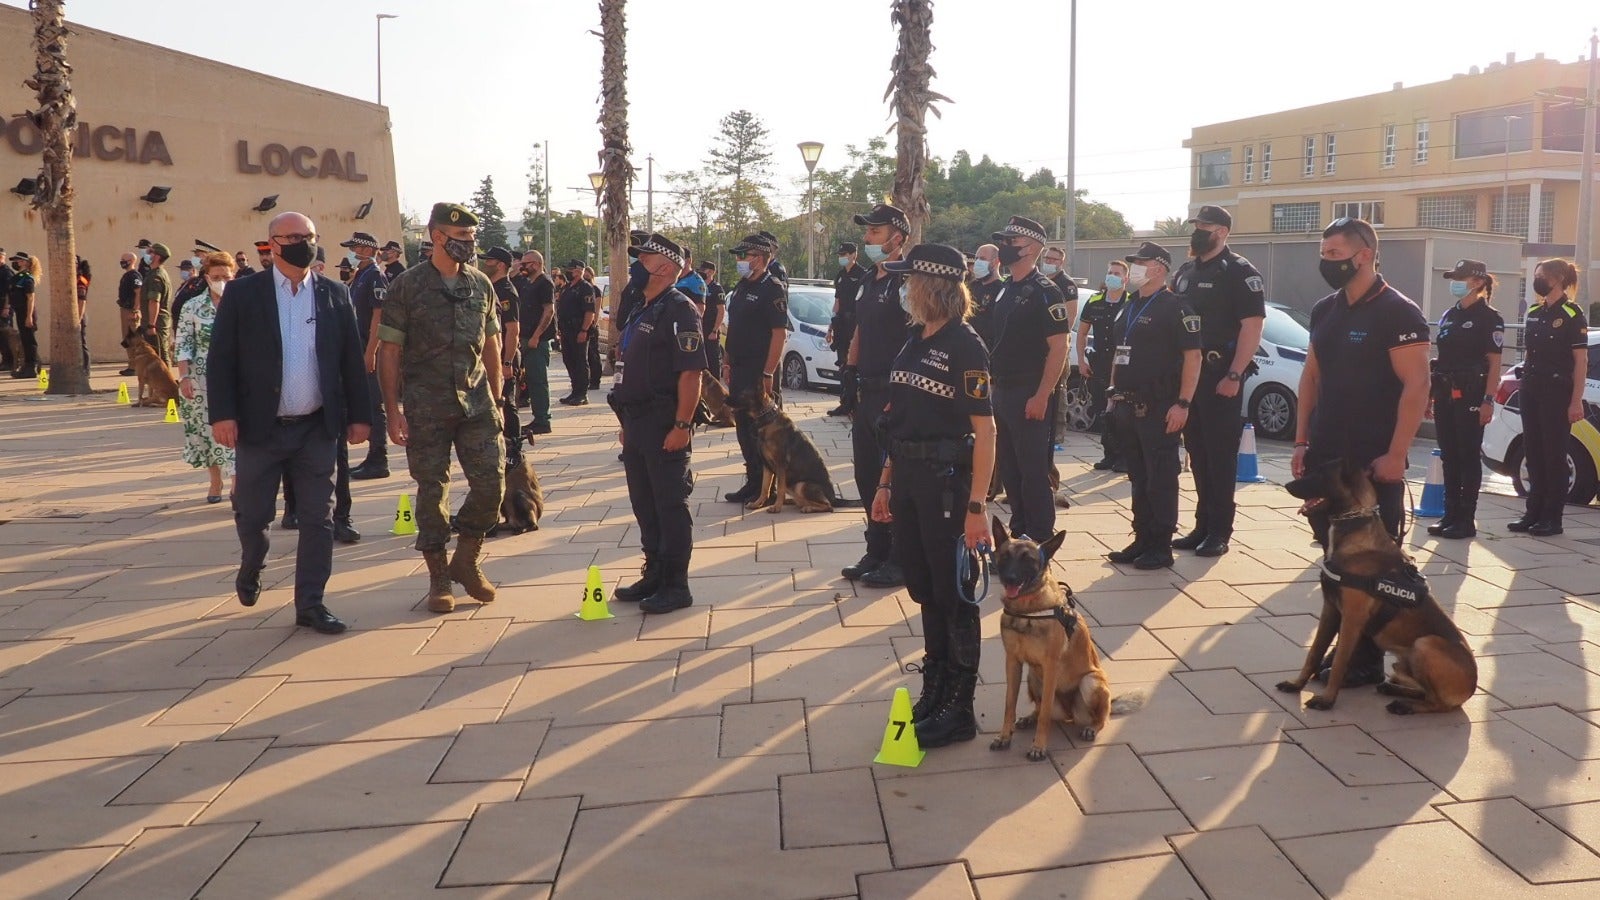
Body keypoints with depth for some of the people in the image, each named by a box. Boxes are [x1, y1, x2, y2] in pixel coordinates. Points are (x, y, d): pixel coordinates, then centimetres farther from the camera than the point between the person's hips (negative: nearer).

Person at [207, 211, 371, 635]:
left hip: (318, 428, 2)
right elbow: (220, 359, -4)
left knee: (318, 519, 3)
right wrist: (222, 414, -12)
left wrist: (358, 415, 4)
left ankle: (310, 603, 13)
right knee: (252, 514, 11)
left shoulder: (335, 294, 5)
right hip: (259, 427, -1)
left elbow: (351, 360, 7)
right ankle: (251, 569, 42)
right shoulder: (242, 293, -1)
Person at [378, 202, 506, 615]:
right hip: (427, 407, -3)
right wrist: (392, 411, -8)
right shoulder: (407, 286, -5)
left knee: (491, 482, -2)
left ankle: (466, 561, 19)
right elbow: (389, 352, -4)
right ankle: (439, 577, 17)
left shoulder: (480, 284, 7)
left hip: (476, 402, 3)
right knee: (431, 491, 4)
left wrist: (496, 401, 11)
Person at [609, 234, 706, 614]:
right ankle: (654, 575, 26)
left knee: (670, 505, -2)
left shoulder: (679, 309, -12)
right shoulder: (643, 311, 17)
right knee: (645, 504, 15)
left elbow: (691, 372, -19)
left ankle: (675, 586, 6)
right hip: (637, 422, 9)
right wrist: (628, 423, 19)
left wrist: (682, 425, -23)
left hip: (664, 426, -9)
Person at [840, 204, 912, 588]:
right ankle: (876, 552, 25)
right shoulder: (868, 281, 16)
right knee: (867, 474, 14)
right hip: (866, 393, 9)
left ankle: (901, 560, 7)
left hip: (893, 395, -9)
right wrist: (850, 372, 15)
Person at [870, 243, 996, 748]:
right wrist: (886, 483, 13)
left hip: (947, 480, -7)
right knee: (924, 590, 15)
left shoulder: (965, 347, -12)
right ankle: (933, 692, 29)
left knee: (953, 594, 2)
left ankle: (959, 711, 14)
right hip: (908, 478, 8)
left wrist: (976, 507, -20)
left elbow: (984, 431, -16)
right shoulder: (913, 342, 11)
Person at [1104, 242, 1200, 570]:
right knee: (1138, 478, 12)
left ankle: (1161, 546, 3)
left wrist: (1182, 404, -19)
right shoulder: (1129, 308, 18)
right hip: (1127, 407, 8)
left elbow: (1193, 356, -13)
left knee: (1161, 479, -3)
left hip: (1158, 408, -8)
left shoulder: (1175, 307, -7)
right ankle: (1142, 540, 19)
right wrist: (1114, 394, 16)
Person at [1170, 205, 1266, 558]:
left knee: (1221, 455, -3)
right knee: (1197, 453, 11)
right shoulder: (1185, 271, 15)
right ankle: (1202, 525, 19)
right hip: (1187, 375, 7)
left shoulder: (1239, 272, -7)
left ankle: (1220, 531, 3)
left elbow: (1252, 327, -15)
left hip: (1220, 378, -7)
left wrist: (1234, 376, -21)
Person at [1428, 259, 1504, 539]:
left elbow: (1494, 363, -8)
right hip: (1445, 393, 7)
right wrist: (1430, 393, 13)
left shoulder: (1489, 317, -5)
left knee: (1468, 456, -2)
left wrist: (1488, 400, -16)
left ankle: (1467, 519, 3)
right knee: (1448, 457, 8)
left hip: (1470, 394, -7)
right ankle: (1450, 515, 15)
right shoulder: (1448, 315, 15)